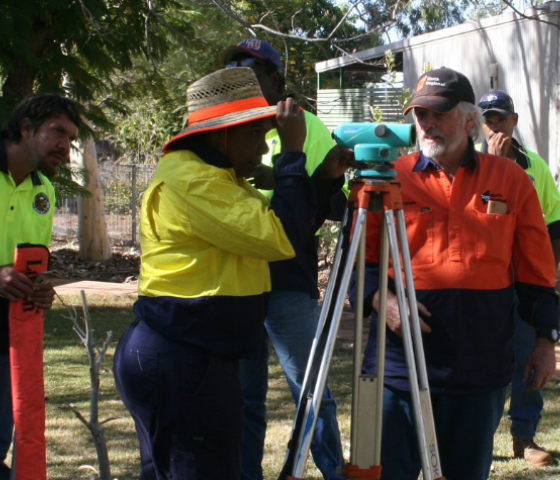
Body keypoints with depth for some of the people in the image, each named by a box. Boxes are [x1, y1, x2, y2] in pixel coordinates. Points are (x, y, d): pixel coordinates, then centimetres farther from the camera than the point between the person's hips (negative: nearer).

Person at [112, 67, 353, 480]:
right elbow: (281, 238, -22)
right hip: (180, 363, -11)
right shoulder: (187, 179, -16)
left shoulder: (215, 177, 18)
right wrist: (293, 153, -15)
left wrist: (324, 179, 7)